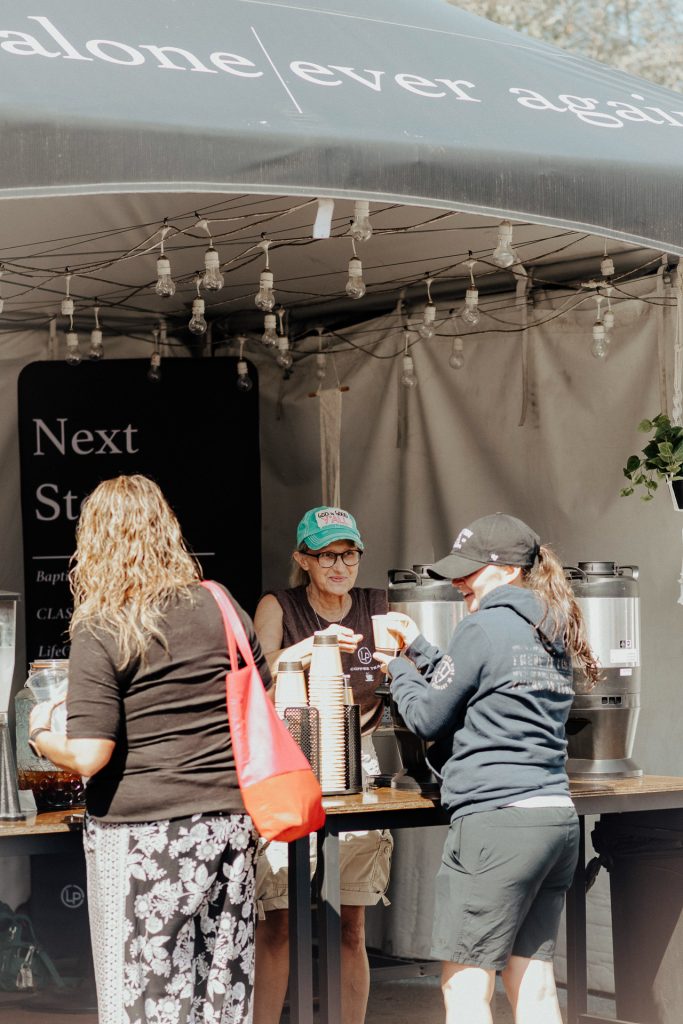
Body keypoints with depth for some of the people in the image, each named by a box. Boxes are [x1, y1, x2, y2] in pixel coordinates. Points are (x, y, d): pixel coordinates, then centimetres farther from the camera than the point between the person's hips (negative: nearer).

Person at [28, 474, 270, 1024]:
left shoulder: (100, 634, -10)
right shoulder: (221, 607, 5)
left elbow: (88, 756, -14)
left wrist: (41, 734, 5)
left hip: (142, 838, -5)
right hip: (230, 825, 5)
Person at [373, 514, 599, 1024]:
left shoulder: (484, 627, -8)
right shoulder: (553, 633, 17)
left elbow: (428, 718, 0)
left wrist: (399, 669, 17)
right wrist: (417, 648, 25)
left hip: (497, 816, -9)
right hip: (558, 816, 9)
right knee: (533, 982, 9)